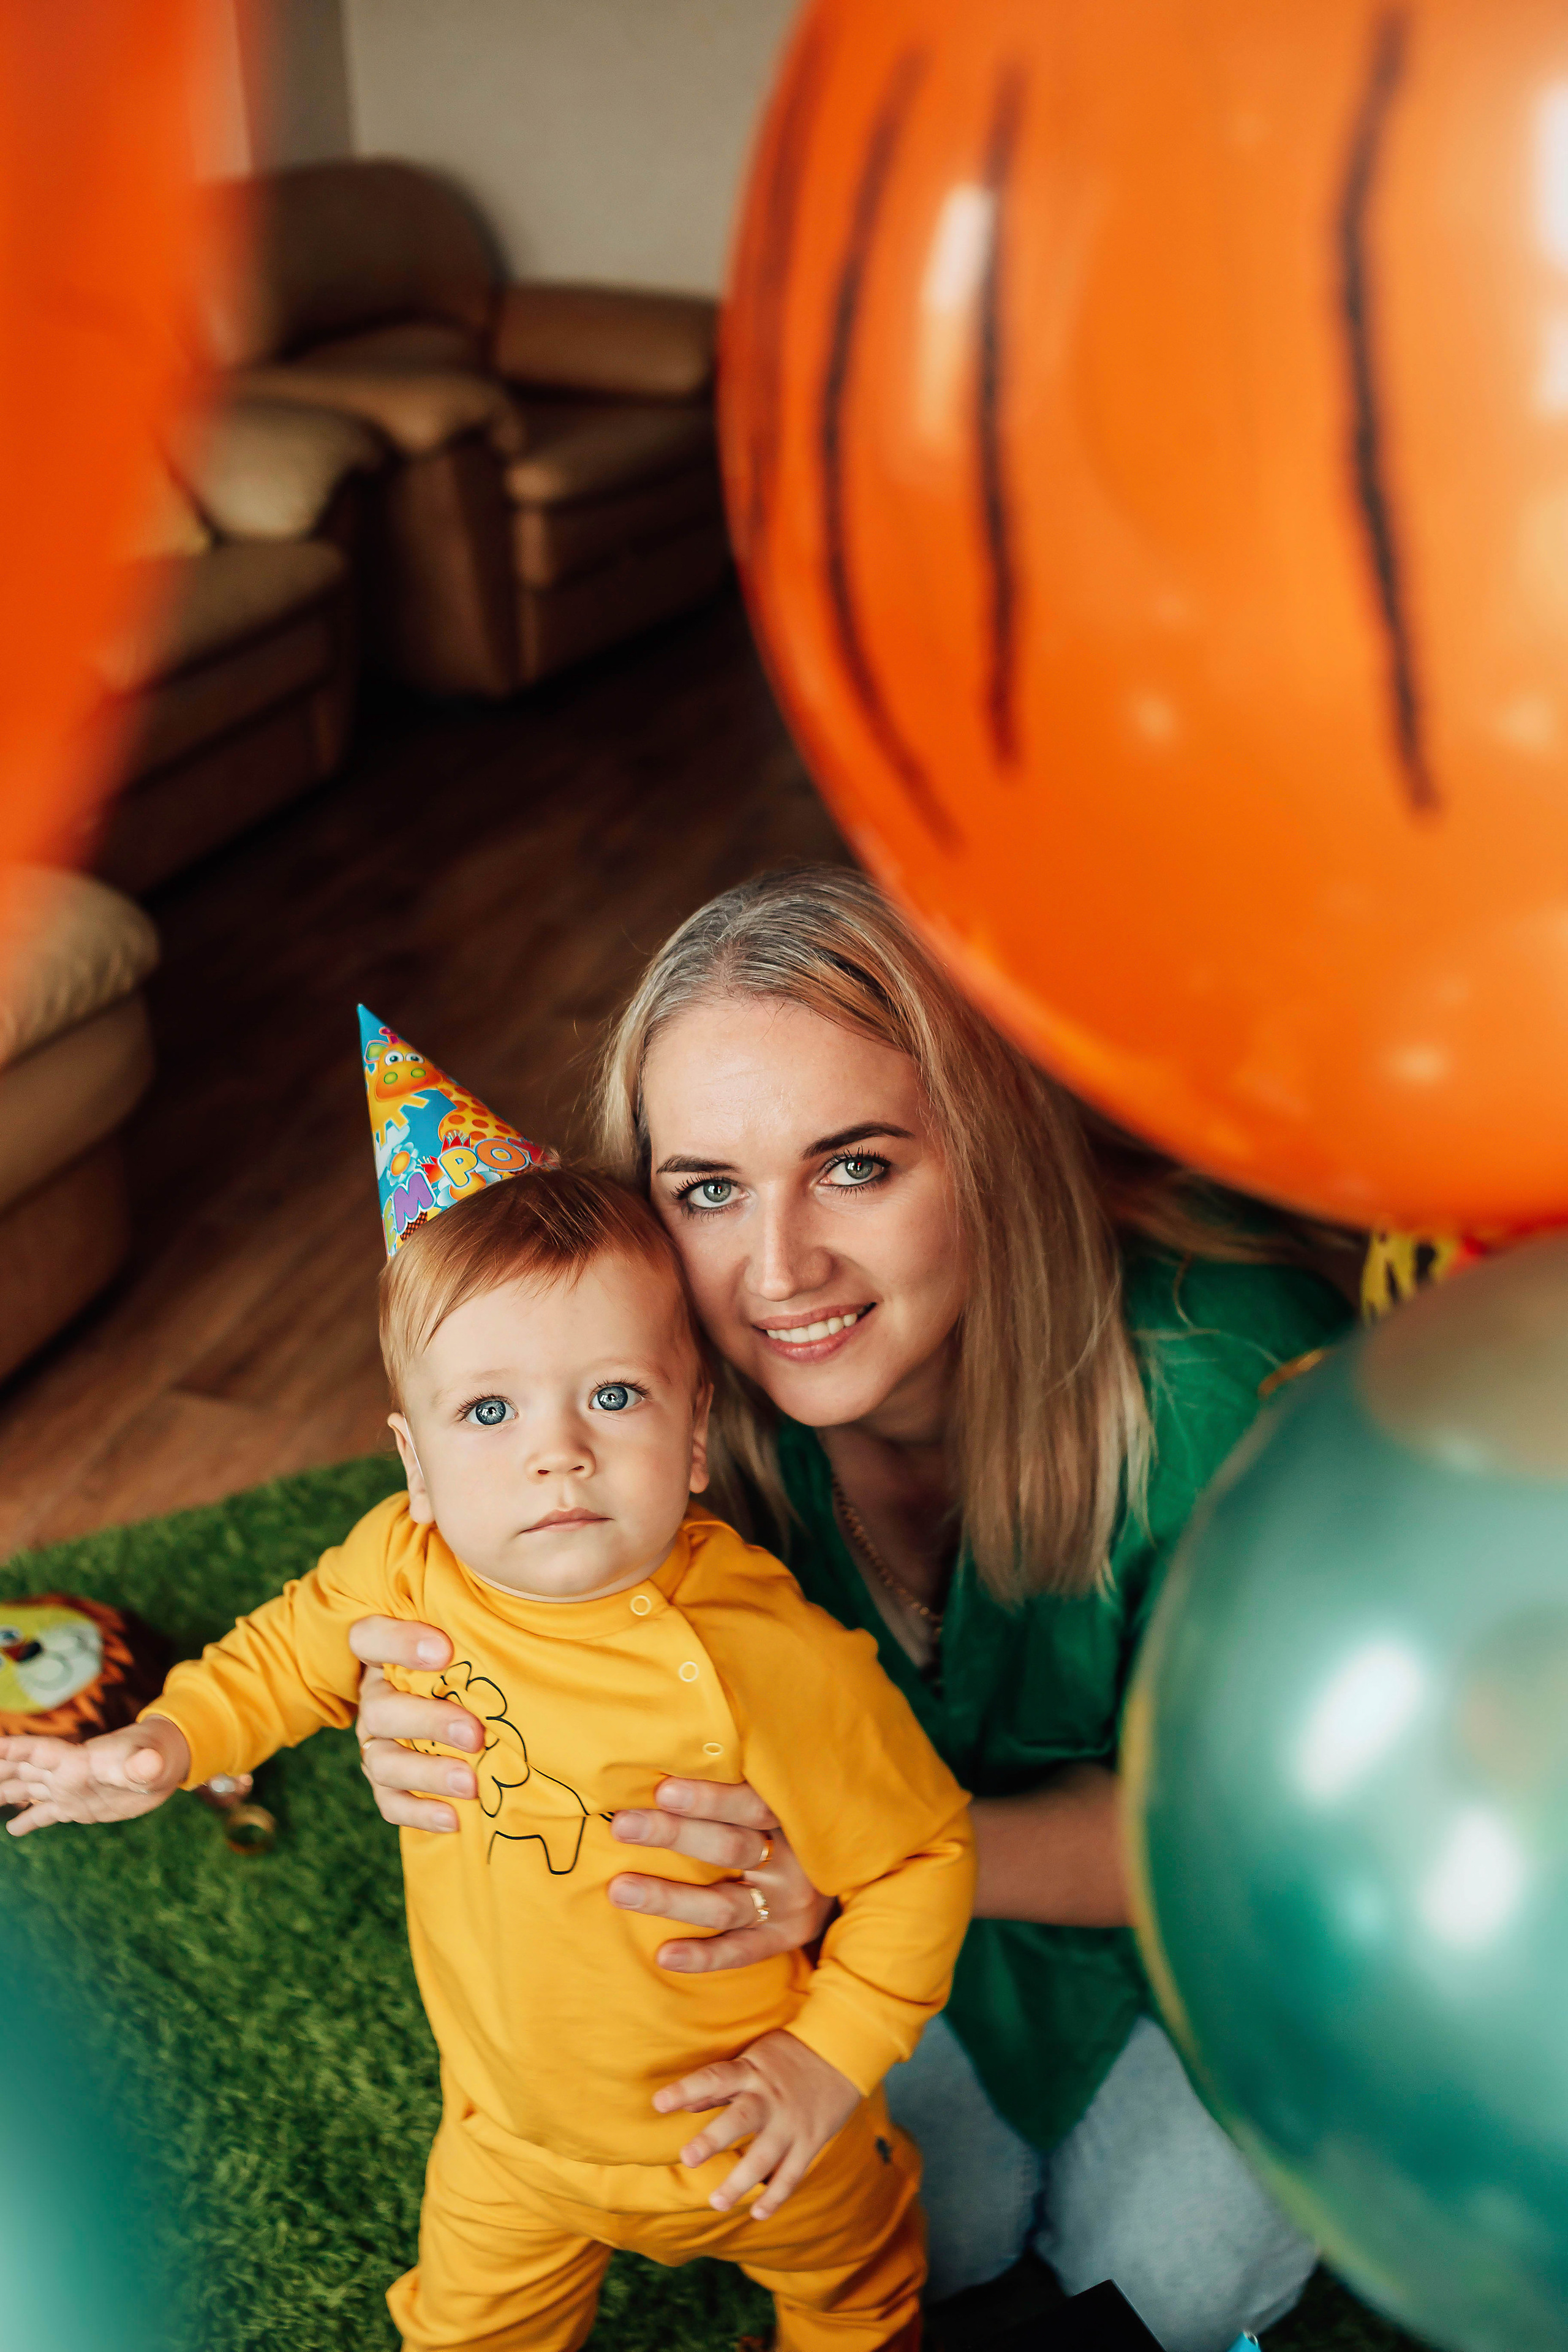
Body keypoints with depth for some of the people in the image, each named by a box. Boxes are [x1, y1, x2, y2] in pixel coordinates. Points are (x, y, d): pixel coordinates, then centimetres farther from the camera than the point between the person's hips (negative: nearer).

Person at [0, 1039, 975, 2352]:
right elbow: (296, 1649, 3)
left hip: (739, 2133, -2)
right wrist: (168, 1742, -9)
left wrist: (832, 2058, -21)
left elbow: (922, 1857, -21)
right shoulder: (403, 1568, -21)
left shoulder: (767, 1661, -35)